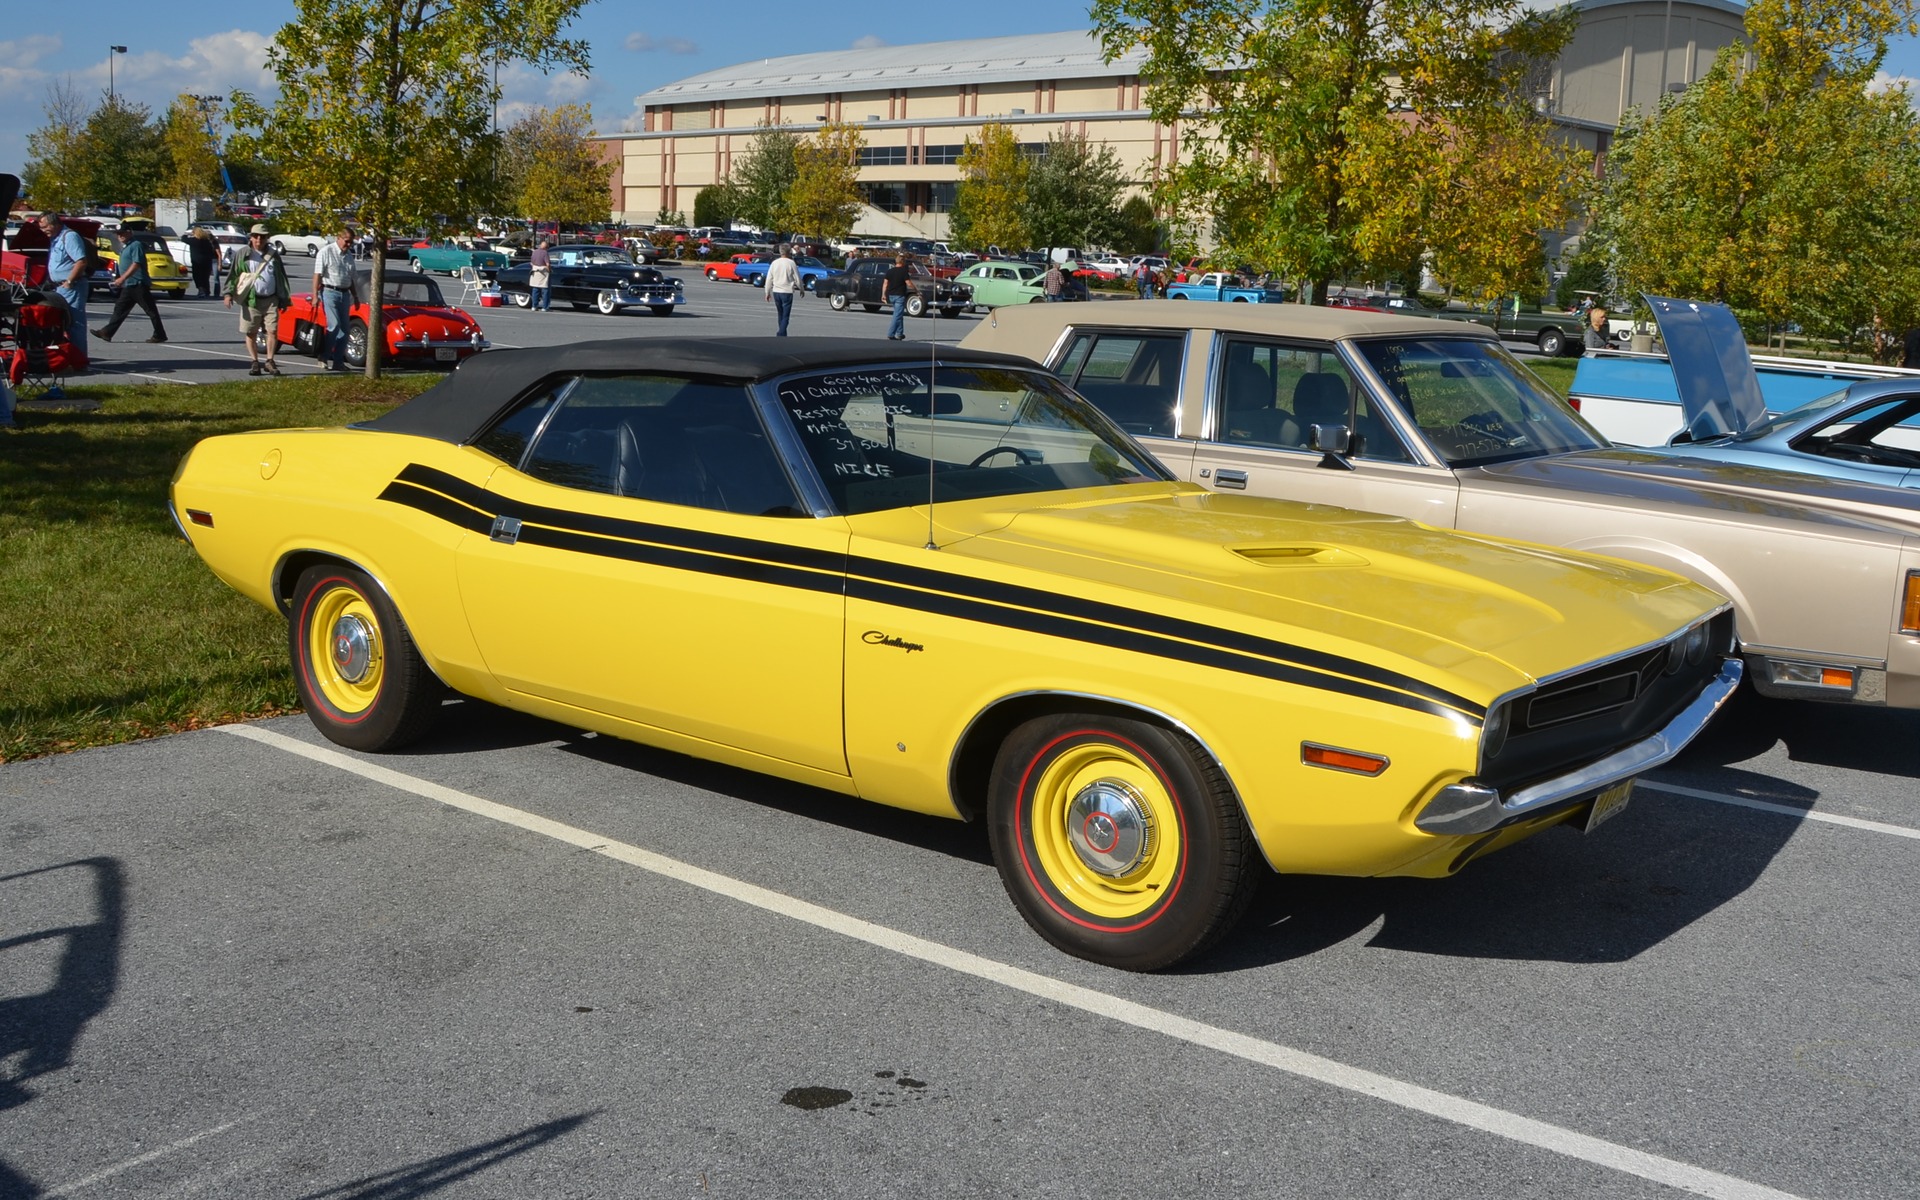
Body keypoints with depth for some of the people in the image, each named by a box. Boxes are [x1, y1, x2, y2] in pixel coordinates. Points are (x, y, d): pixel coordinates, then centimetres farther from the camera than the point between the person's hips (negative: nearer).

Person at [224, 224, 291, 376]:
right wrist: (228, 293, -9)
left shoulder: (274, 255, 10)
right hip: (251, 301, -1)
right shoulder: (243, 255, 3)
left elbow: (281, 277, 16)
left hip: (271, 300, 1)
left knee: (273, 331, -5)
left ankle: (269, 362, 6)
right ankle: (255, 363, 14)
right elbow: (233, 275, 2)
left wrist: (284, 298, 14)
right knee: (251, 333, 4)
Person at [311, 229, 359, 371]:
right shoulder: (326, 252, -7)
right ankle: (324, 357, -5)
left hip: (345, 294, 7)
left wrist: (355, 296, 22)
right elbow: (317, 275, -10)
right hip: (330, 292, -7)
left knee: (344, 328, 4)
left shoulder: (349, 255, 14)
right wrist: (315, 296, -16)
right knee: (334, 325, -15)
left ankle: (338, 361, 8)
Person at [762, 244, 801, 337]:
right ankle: (781, 335, -14)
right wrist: (801, 289, 12)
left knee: (780, 314, 18)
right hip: (787, 292, -5)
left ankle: (782, 335, 25)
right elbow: (797, 279, -4)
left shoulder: (774, 263, 3)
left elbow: (769, 279, 6)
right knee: (785, 316, -2)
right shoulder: (791, 263, -9)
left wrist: (767, 292, 13)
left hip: (776, 292, 5)